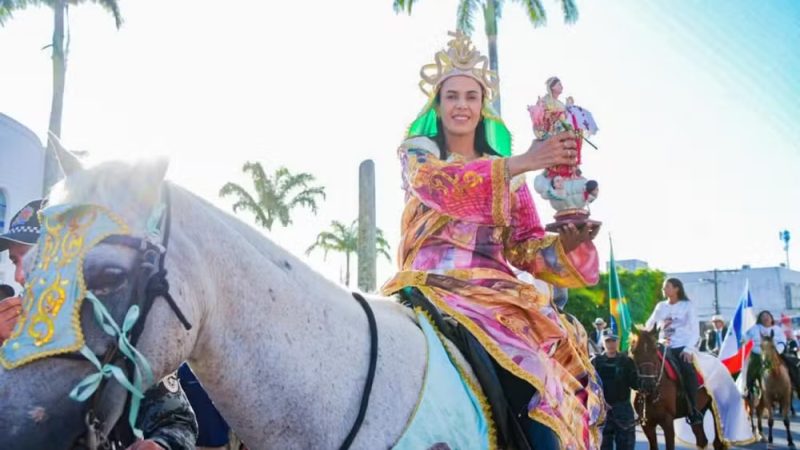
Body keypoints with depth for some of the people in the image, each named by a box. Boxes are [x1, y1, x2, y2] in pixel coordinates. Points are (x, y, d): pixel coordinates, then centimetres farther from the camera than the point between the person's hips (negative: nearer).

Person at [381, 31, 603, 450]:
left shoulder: (509, 172, 21)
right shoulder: (417, 151, 11)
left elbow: (527, 247, 14)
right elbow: (442, 186, -13)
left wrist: (567, 243, -8)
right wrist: (520, 163, -22)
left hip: (497, 290, 4)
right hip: (436, 286, -4)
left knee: (554, 381, -20)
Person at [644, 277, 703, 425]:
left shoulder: (688, 305, 4)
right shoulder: (661, 306, 15)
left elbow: (695, 331, -2)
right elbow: (649, 326, 15)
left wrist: (689, 349, -14)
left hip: (682, 347, -4)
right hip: (664, 347, 4)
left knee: (688, 371, -29)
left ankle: (693, 410, -21)